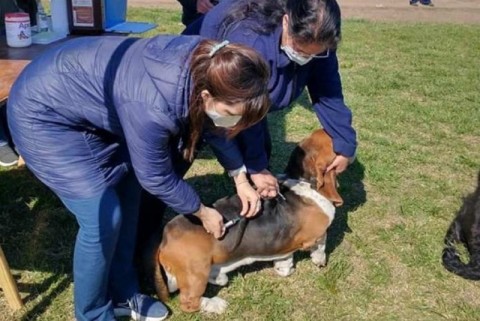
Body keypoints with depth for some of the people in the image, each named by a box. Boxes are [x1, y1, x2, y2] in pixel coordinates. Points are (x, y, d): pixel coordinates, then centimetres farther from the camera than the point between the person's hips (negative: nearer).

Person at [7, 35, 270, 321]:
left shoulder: (205, 65, -16)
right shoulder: (153, 108, -38)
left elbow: (209, 123, 5)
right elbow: (156, 178, -20)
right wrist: (202, 212, -4)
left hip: (90, 100, 8)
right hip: (44, 114, -8)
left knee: (128, 197, 9)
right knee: (104, 218, -9)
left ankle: (121, 294, 27)